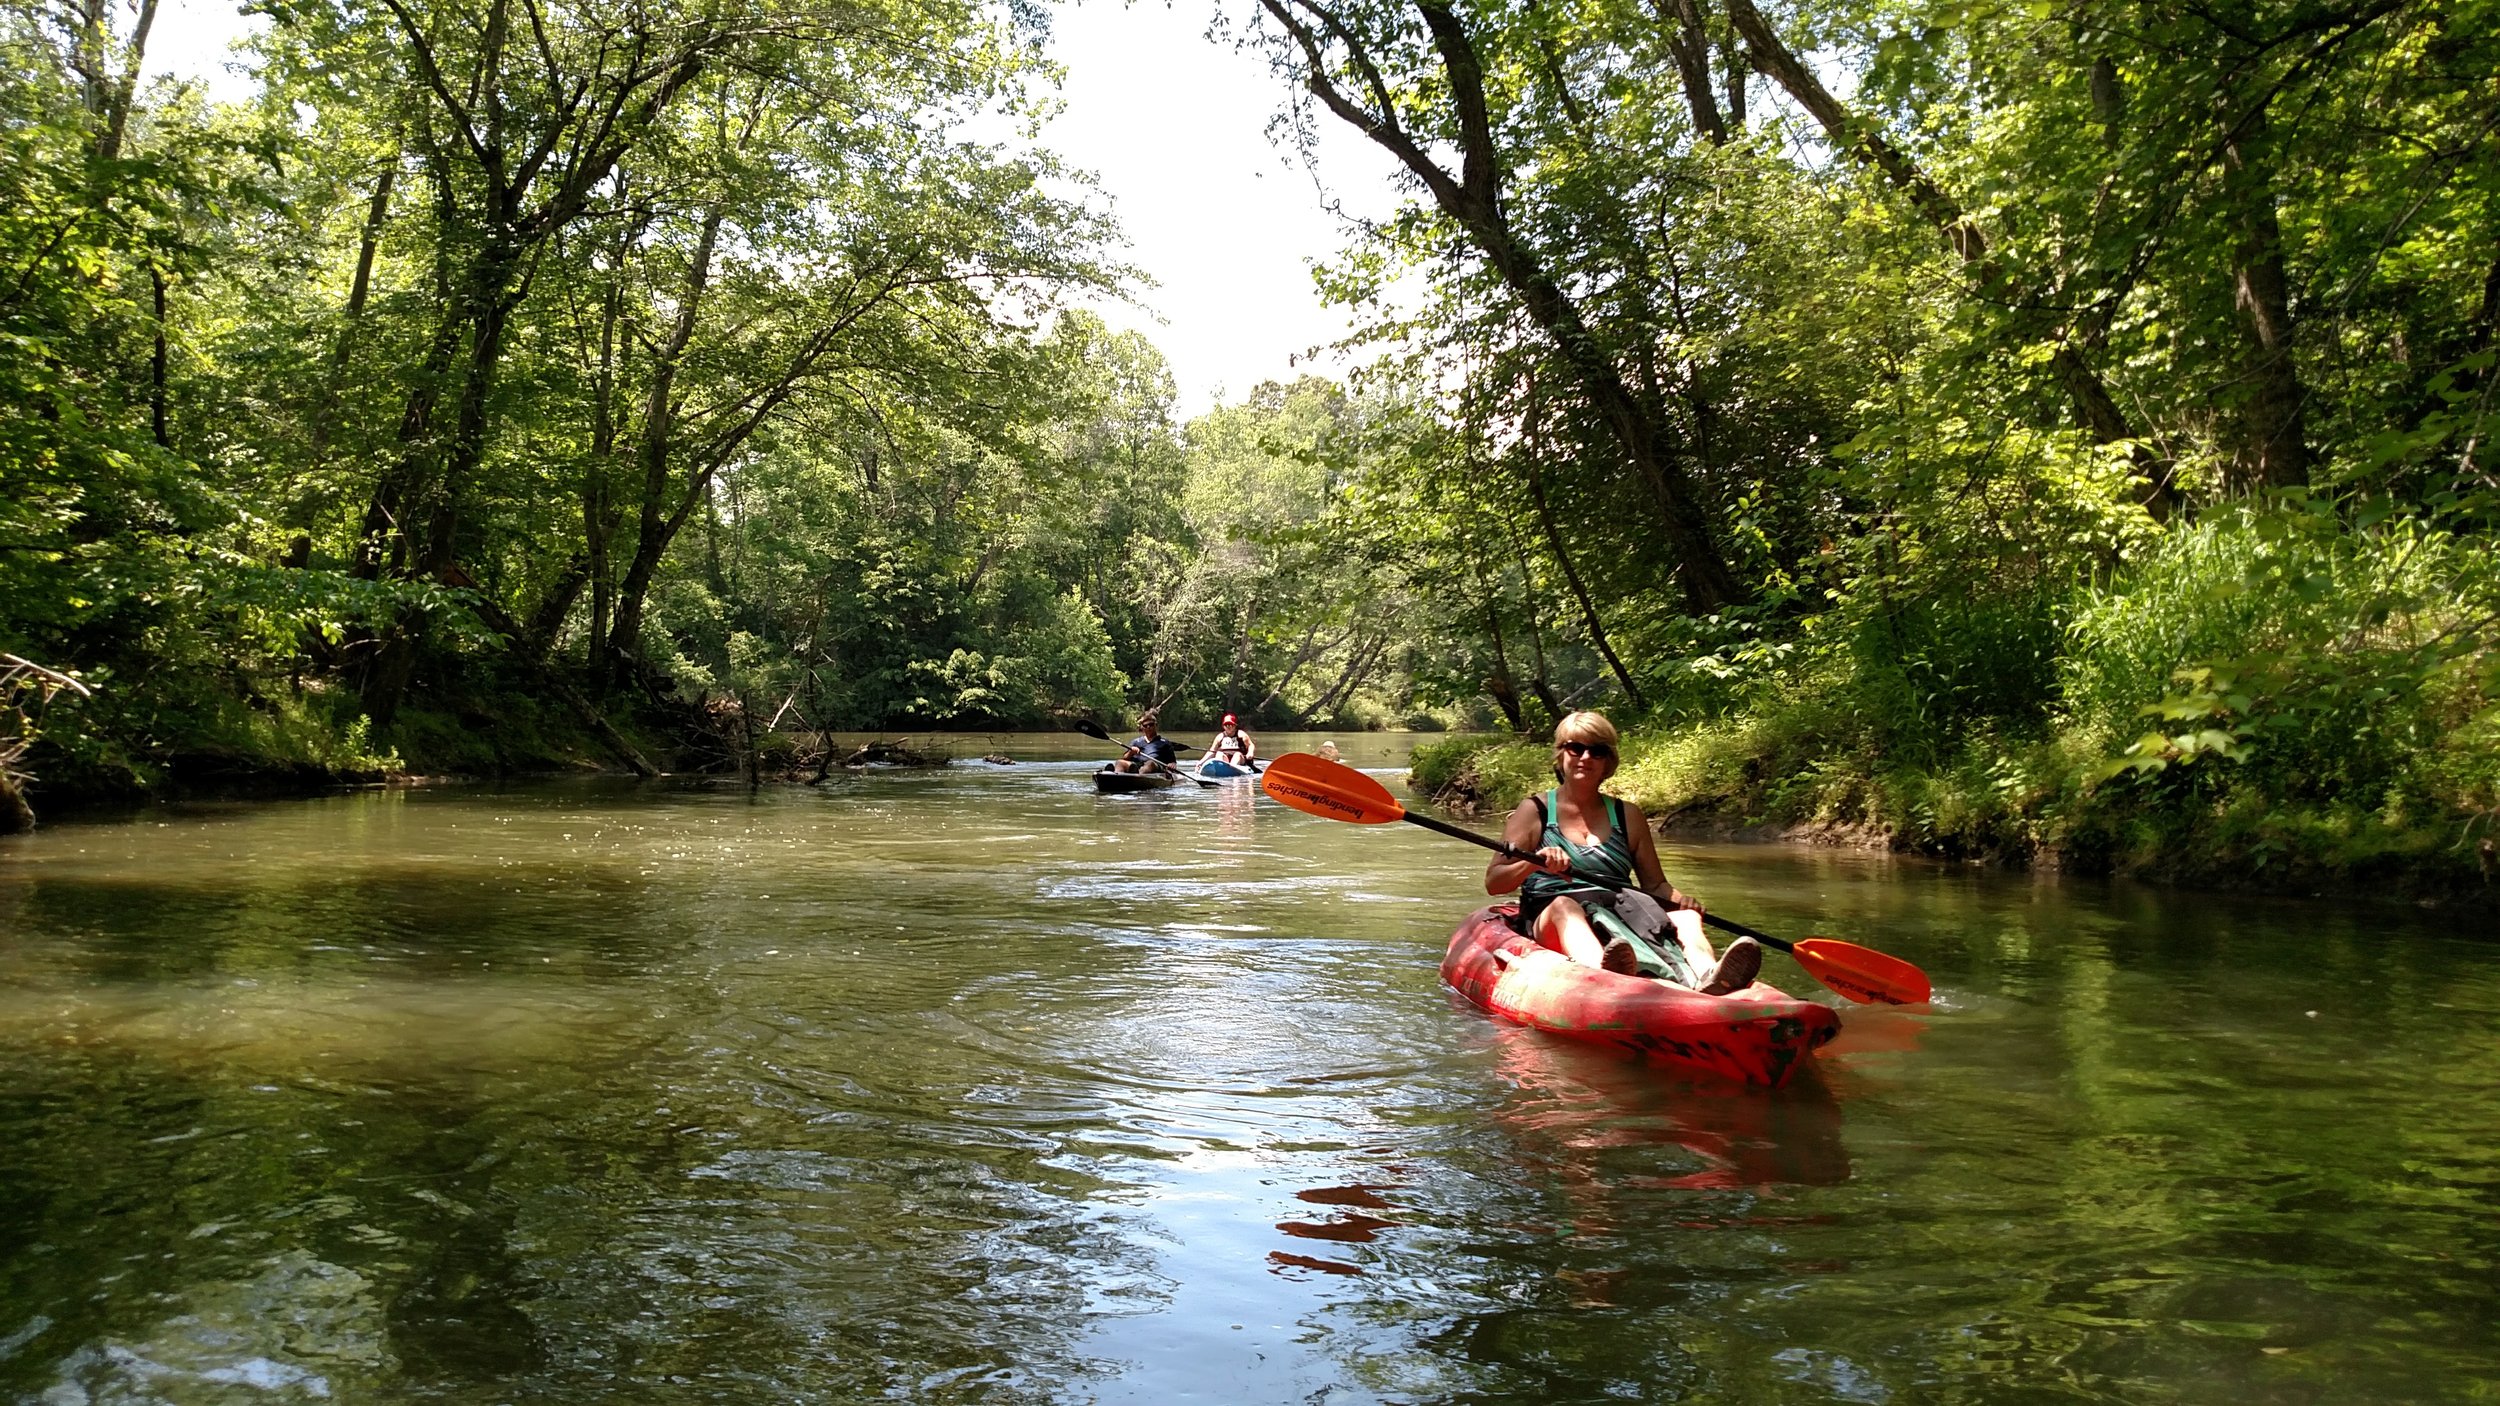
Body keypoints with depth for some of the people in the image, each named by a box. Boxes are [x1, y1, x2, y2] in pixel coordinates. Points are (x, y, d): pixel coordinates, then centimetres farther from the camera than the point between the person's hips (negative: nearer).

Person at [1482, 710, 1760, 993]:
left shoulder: (1628, 816, 21)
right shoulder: (1535, 810, 11)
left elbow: (1655, 883, 20)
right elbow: (1493, 882, 4)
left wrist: (1679, 899, -3)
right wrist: (1534, 863, -15)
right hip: (1551, 917, -4)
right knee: (1564, 906, -37)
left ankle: (1706, 975, -58)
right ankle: (1603, 970, -70)